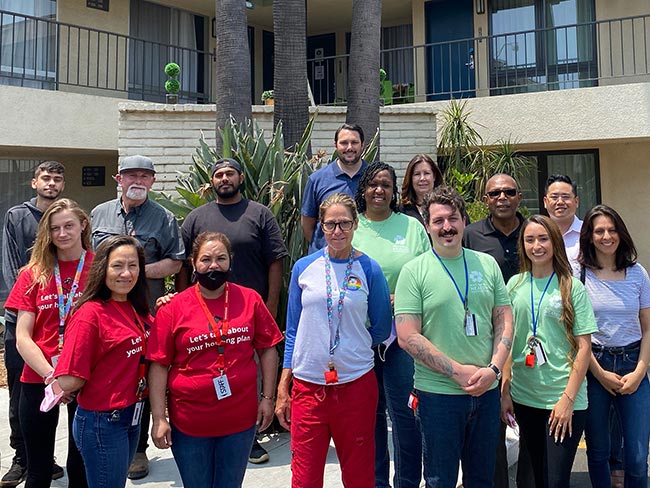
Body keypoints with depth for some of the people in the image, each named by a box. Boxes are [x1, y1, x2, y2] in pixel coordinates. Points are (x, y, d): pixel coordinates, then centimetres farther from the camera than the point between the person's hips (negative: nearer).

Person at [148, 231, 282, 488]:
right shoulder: (174, 308, -7)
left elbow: (267, 350, 3)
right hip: (189, 423, -1)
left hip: (240, 419, 1)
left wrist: (267, 398, -1)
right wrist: (159, 419, -8)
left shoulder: (250, 300, -3)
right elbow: (159, 365, -6)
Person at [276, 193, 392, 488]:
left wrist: (350, 344, 2)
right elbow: (293, 330, 6)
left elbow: (382, 330, 7)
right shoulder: (303, 267, 2)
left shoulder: (369, 270, -2)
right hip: (307, 385, 1)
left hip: (356, 384, -1)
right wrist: (283, 389, 4)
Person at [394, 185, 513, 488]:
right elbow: (407, 338, -13)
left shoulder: (487, 264, 5)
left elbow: (504, 322, 7)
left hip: (487, 391, 4)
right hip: (437, 394, -4)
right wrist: (459, 372, -15)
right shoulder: (414, 271, -8)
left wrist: (493, 369, -7)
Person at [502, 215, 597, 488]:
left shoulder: (572, 287, -4)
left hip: (563, 398, -3)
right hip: (523, 397, 3)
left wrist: (568, 398, -11)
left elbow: (584, 347, -6)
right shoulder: (515, 284, 3)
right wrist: (505, 391, 2)